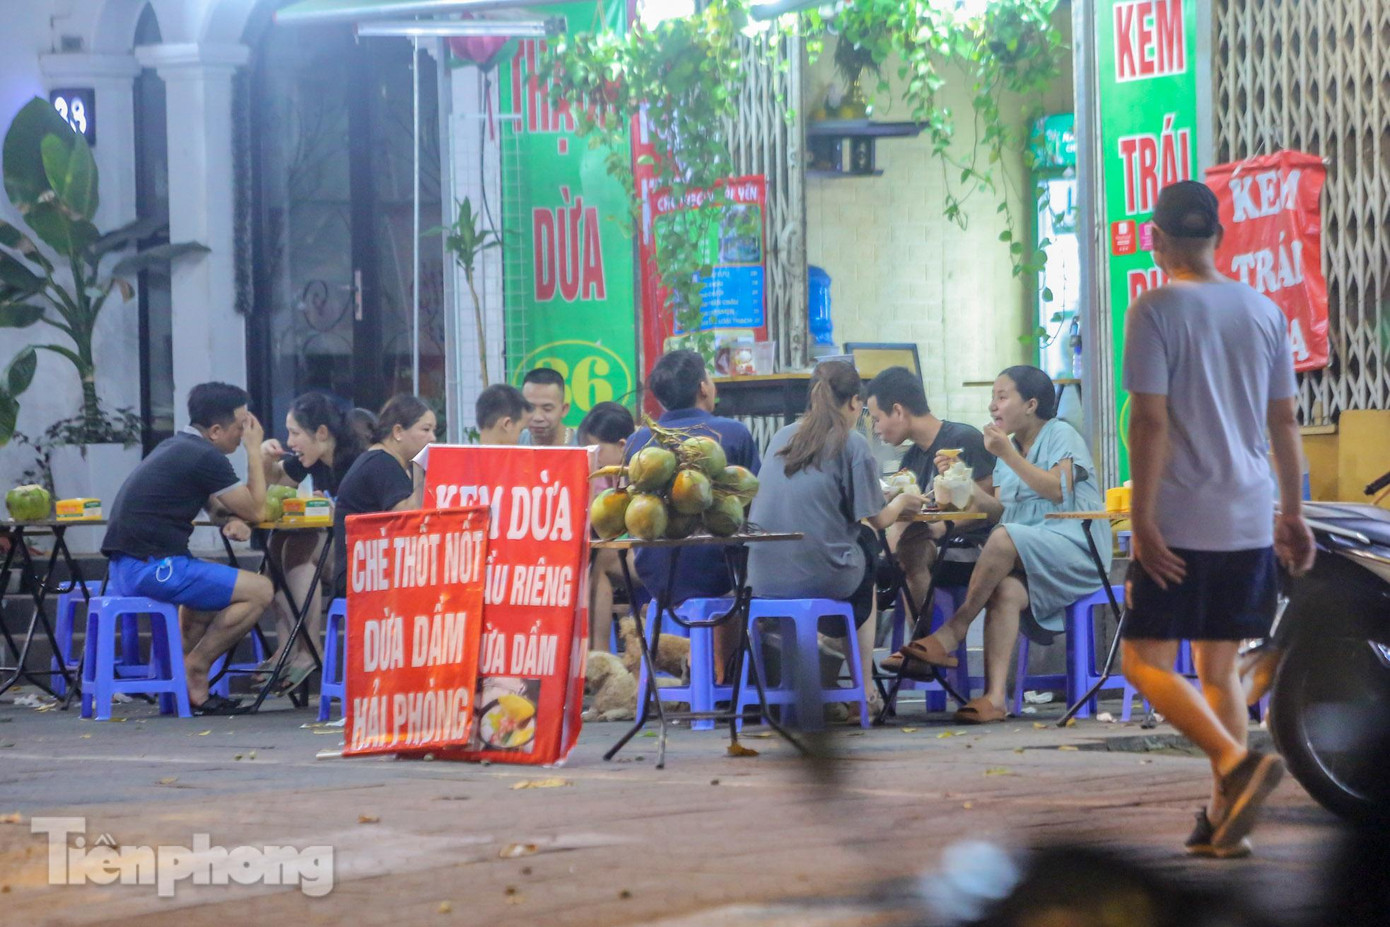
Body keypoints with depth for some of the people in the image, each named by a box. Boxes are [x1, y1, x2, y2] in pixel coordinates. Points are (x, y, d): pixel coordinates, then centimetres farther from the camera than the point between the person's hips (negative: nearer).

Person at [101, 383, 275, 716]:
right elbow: (256, 510, -4)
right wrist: (254, 450, 5)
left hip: (125, 569, 10)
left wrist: (231, 517, 6)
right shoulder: (205, 458, -11)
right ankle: (194, 669, -1)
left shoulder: (175, 448, 19)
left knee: (221, 586, 34)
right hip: (150, 569, -10)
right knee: (259, 591, -7)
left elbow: (213, 503, 29)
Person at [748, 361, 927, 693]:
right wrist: (901, 502, 17)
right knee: (869, 562, 27)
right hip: (819, 577, -5)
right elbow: (878, 519, -5)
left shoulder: (782, 438, 10)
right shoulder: (852, 444, -6)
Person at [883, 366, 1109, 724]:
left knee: (1004, 538, -34)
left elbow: (1058, 490, -15)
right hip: (1024, 561, 6)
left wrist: (1008, 455, -16)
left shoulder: (1061, 436, 3)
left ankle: (954, 630, -26)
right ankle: (995, 697, -42)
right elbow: (998, 511, 14)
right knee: (1006, 591, -29)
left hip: (1073, 550, -6)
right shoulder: (1011, 446, 23)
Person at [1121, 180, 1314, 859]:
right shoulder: (1263, 311, 9)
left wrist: (1143, 520, -13)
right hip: (1250, 519, 6)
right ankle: (1223, 818, 8)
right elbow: (1284, 420, 13)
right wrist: (1294, 514, 19)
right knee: (1219, 667, 13)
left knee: (1146, 662, -1)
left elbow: (1150, 420, -14)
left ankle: (1236, 763, -22)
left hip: (1179, 522, -6)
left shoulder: (1157, 310, -8)